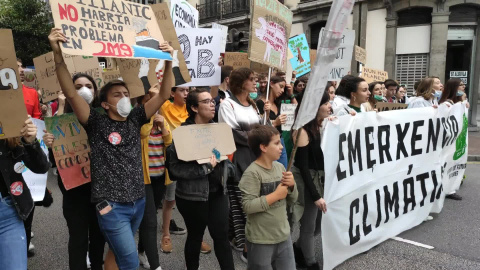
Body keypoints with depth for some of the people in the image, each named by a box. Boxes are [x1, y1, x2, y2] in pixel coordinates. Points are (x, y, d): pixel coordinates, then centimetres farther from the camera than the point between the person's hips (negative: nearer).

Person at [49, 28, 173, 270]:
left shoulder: (135, 119, 4)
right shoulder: (97, 123, -6)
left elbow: (163, 95, -2)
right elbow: (70, 93, -19)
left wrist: (168, 62, -13)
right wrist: (58, 54, -30)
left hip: (138, 201, 5)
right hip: (112, 205, -4)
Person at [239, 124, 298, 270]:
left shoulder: (280, 167, 1)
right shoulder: (252, 173, -19)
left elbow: (291, 201, 10)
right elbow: (247, 206, -26)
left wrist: (292, 186, -11)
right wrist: (276, 195, -22)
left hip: (284, 236, 6)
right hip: (260, 240, -6)